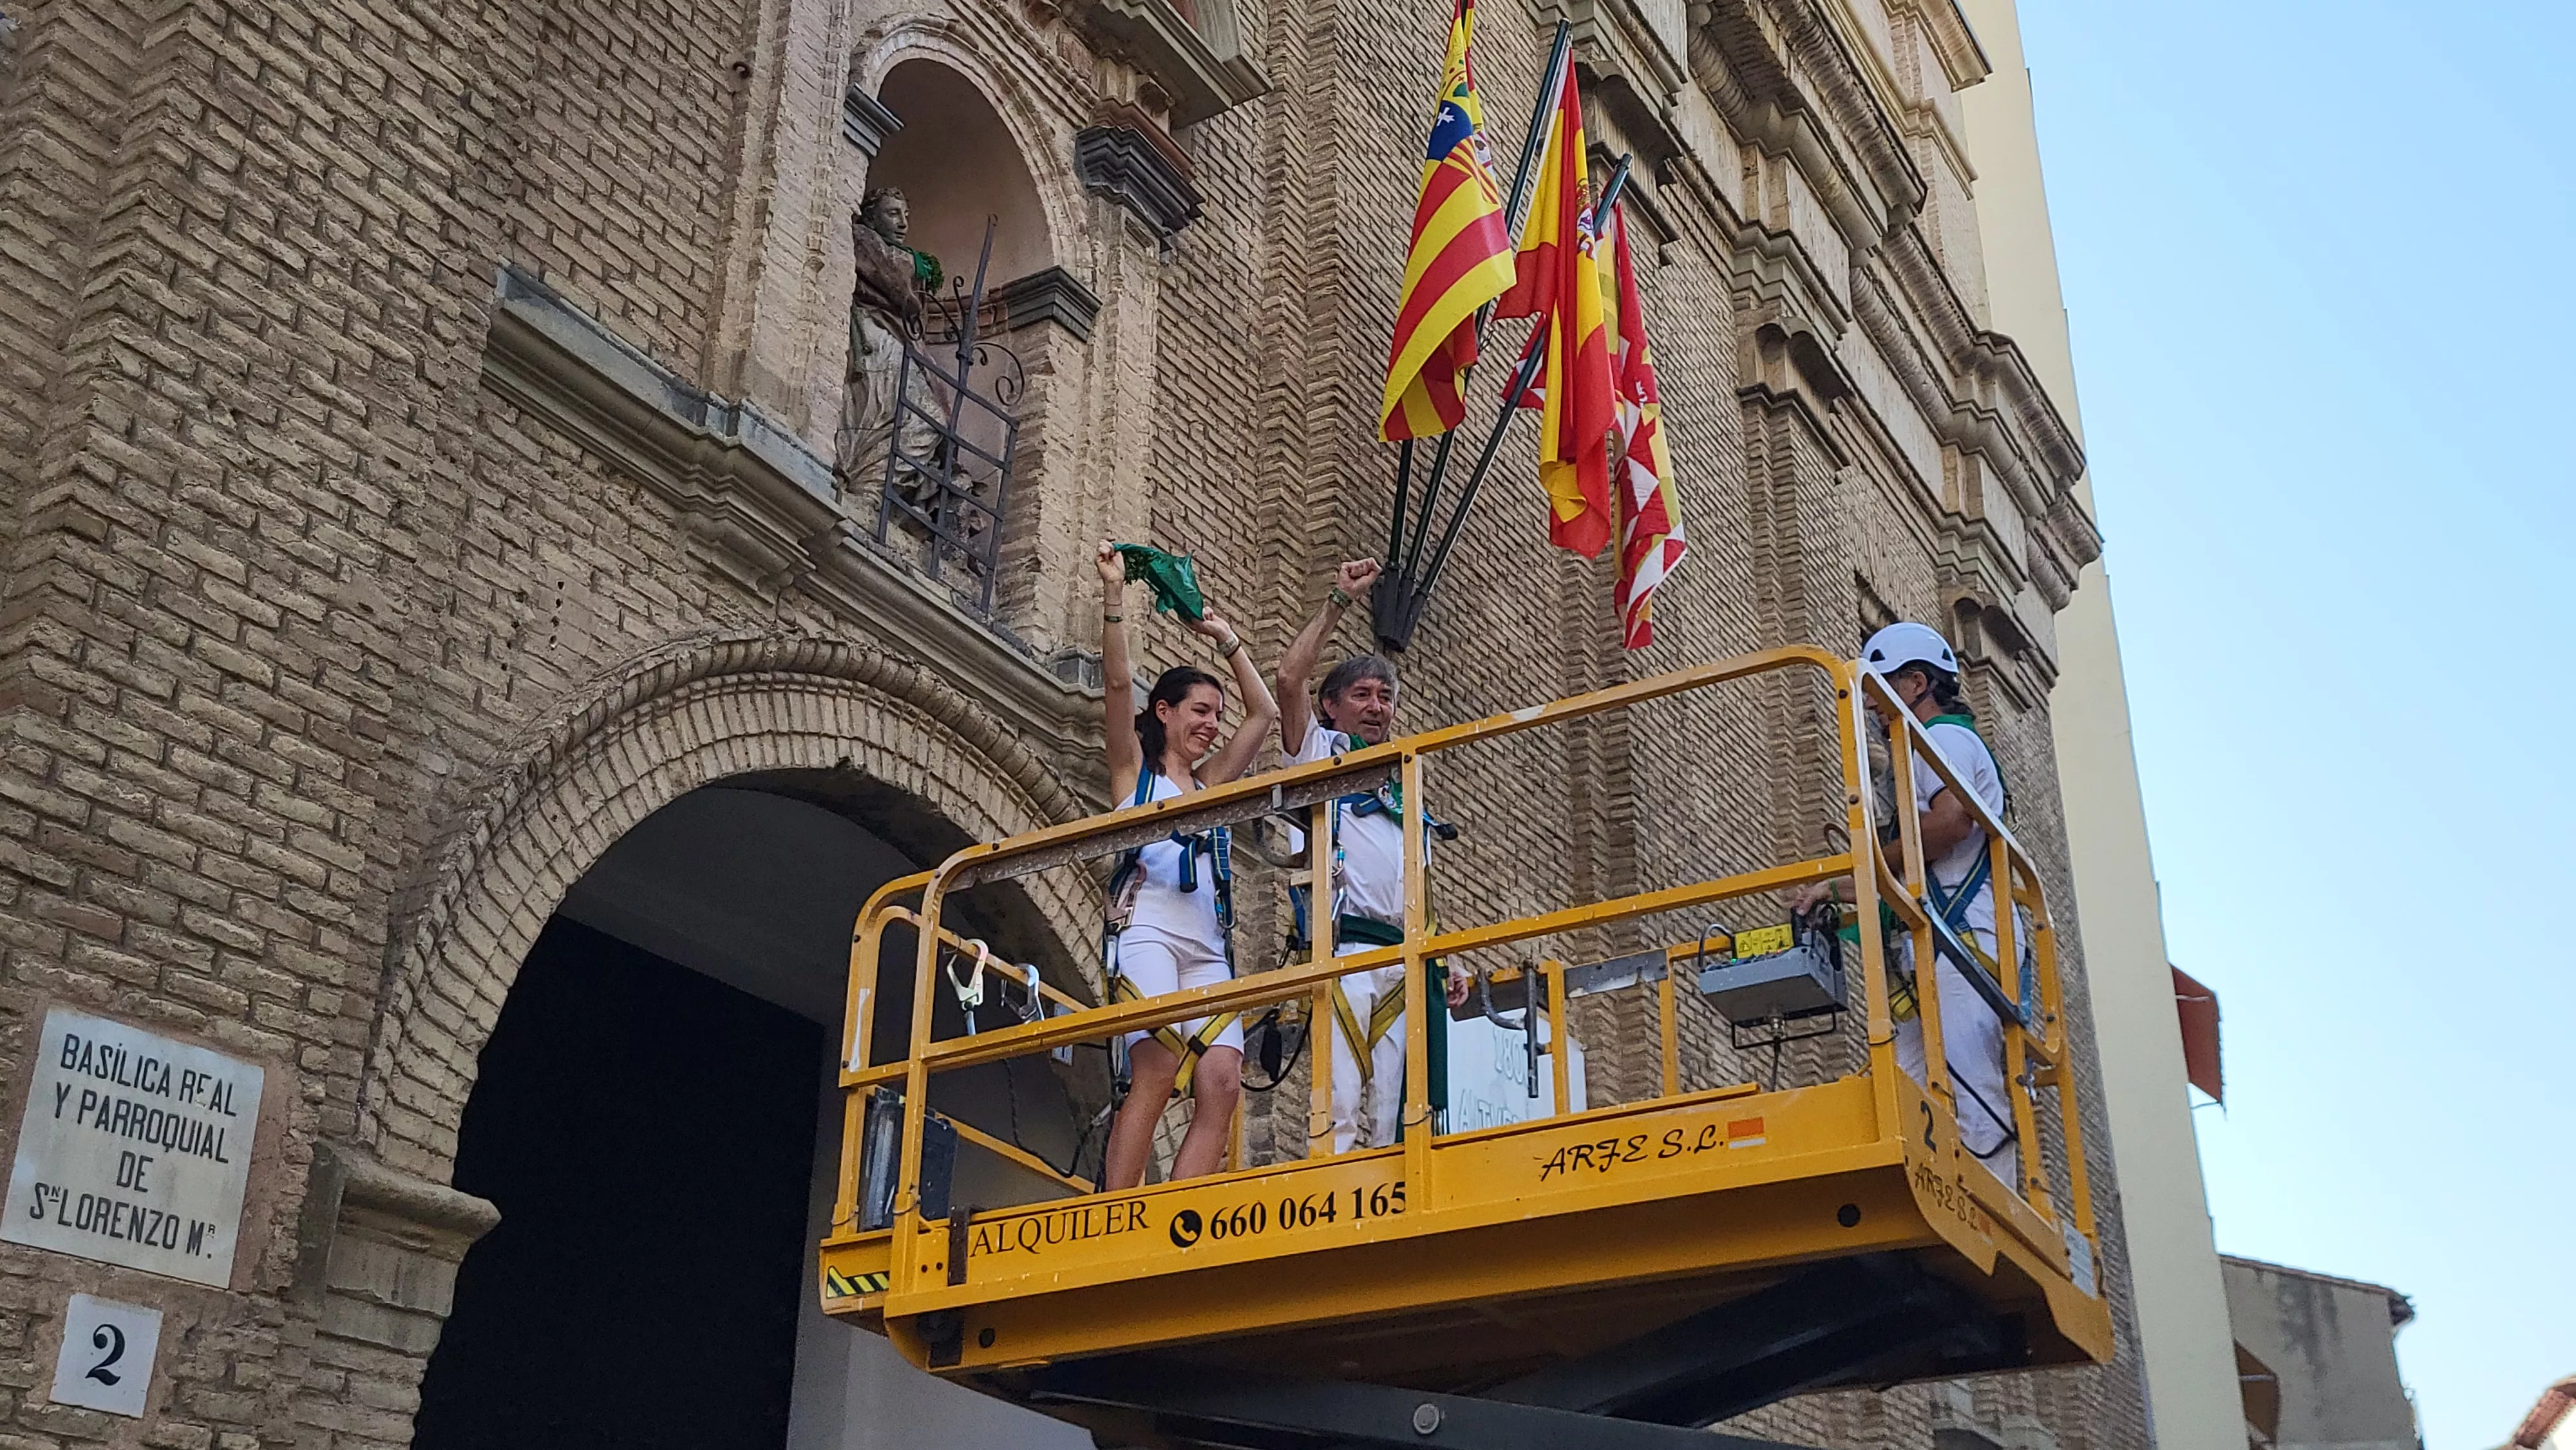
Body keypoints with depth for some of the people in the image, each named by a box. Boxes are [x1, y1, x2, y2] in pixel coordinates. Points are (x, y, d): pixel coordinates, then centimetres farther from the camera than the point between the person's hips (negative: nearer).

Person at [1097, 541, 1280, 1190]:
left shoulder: (1209, 782, 29)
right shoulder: (1135, 769, 15)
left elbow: (1263, 711, 32)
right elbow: (1117, 684, 2)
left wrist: (1226, 638, 32)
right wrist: (1114, 595, -4)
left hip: (1208, 947, 6)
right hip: (1148, 931, -5)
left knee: (1222, 1080, -15)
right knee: (1156, 1069, -24)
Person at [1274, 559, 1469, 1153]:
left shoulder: (1403, 795, 30)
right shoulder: (1319, 754, 15)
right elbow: (1291, 678, -3)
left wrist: (1444, 963, 15)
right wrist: (1339, 602, -1)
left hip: (1401, 962, 6)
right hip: (1343, 946, -6)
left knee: (1385, 1116, -1)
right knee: (1341, 1103, -17)